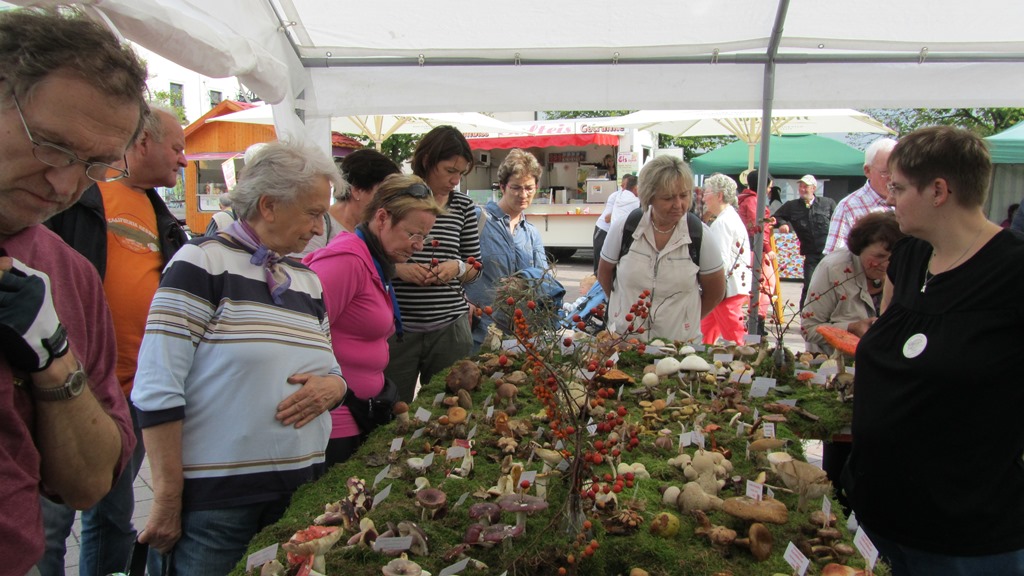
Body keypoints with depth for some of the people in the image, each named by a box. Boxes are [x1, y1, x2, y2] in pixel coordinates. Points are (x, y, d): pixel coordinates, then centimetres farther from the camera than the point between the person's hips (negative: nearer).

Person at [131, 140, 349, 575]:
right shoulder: (202, 262, -9)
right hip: (211, 498, -6)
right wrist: (168, 499, -14)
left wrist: (331, 386, -5)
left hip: (298, 491, 6)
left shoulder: (307, 280, 11)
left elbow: (332, 371, 19)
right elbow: (157, 389, -14)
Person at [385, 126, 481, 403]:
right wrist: (398, 269, -16)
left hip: (450, 326, 3)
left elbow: (475, 266, 12)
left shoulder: (463, 206, 6)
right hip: (396, 325, -2)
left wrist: (457, 268, -9)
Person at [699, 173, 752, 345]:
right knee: (707, 330, 17)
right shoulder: (732, 218, 16)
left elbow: (721, 260, -23)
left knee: (735, 339, -3)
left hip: (728, 288, -10)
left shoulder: (723, 222, -16)